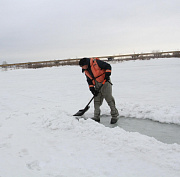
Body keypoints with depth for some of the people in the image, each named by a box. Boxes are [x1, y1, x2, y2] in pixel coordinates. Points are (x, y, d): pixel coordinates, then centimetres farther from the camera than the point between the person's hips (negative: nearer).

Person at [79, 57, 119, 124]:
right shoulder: (86, 71, 9)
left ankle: (115, 116, 2)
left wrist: (107, 74, -22)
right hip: (97, 86, 7)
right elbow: (89, 80, 13)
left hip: (105, 82, -7)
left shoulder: (96, 62, -15)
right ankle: (96, 117, 17)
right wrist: (92, 89, 2)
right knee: (96, 101, 7)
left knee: (109, 99, -7)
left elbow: (108, 66, -13)